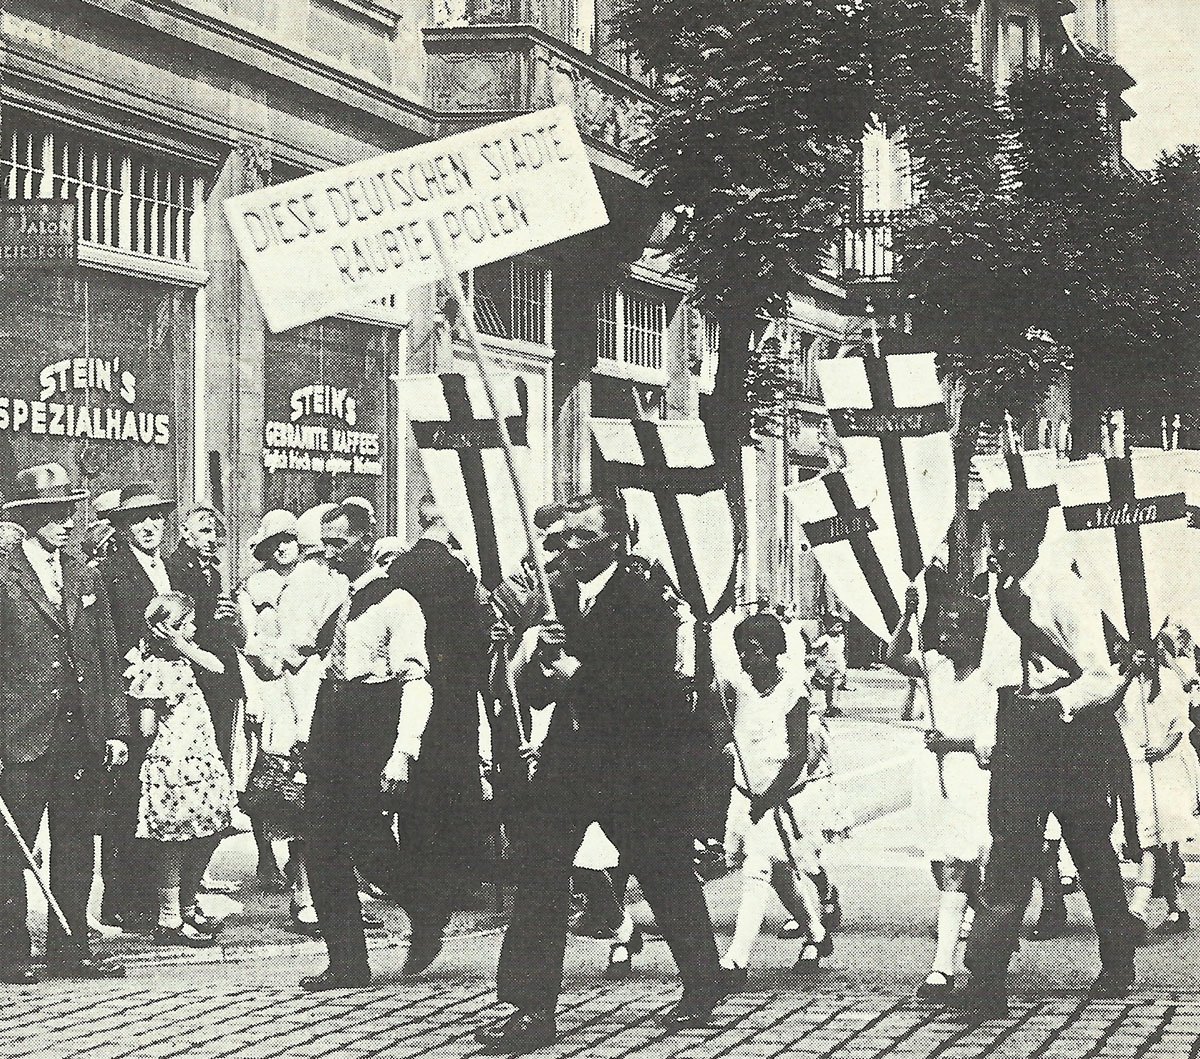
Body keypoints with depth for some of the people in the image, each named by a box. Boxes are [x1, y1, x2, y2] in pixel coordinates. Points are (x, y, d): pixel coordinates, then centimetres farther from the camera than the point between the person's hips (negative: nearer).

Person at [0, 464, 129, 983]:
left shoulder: (85, 577, 13)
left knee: (76, 848, 9)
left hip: (82, 735, 5)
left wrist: (115, 728, 8)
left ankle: (69, 948, 17)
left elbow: (106, 659, 15)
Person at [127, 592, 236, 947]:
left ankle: (188, 908, 26)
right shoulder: (155, 669, -14)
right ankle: (169, 921, 3)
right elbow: (146, 729, -15)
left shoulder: (181, 658, 13)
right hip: (171, 762, -9)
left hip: (199, 760, 9)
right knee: (173, 843, -3)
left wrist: (183, 647, -8)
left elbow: (216, 666, -2)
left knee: (206, 836, 13)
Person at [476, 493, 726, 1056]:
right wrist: (537, 657, -13)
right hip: (570, 753, 5)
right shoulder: (559, 597, 9)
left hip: (636, 762, -5)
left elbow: (650, 685, -20)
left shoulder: (645, 601, -10)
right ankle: (532, 1008, -5)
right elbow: (533, 693, 9)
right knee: (537, 867, -6)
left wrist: (576, 673, -20)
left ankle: (703, 987, 30)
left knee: (666, 876, 8)